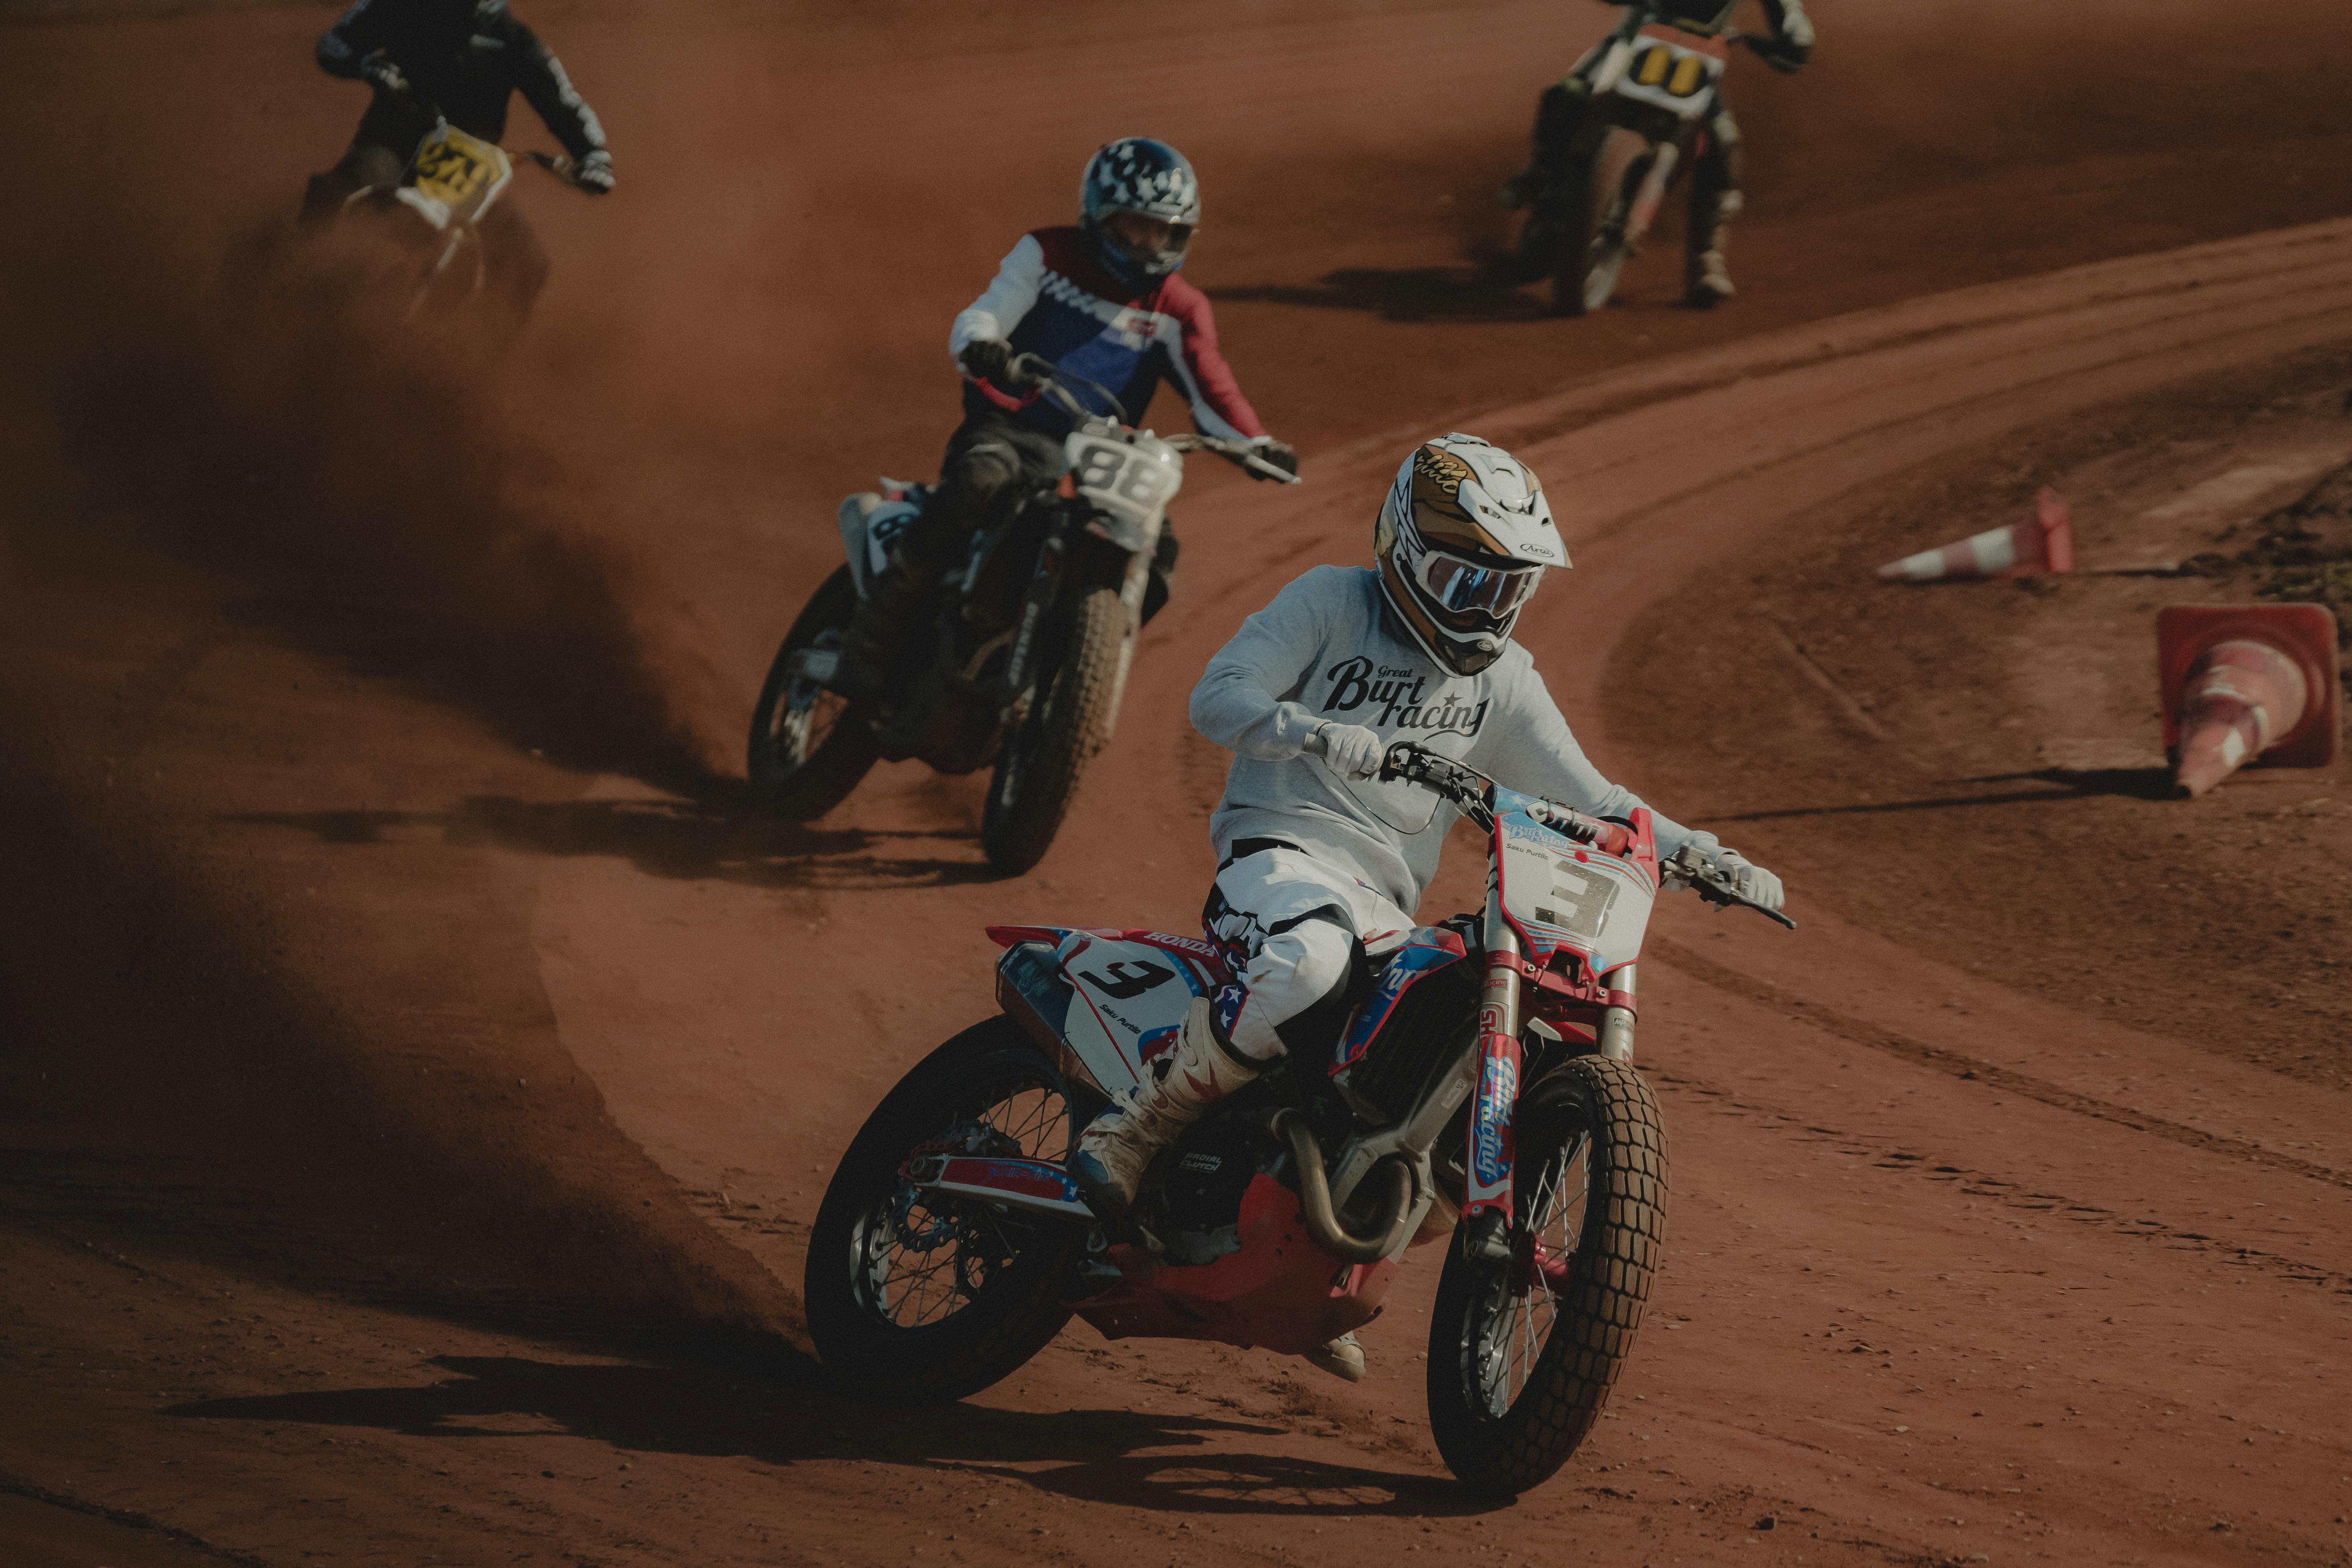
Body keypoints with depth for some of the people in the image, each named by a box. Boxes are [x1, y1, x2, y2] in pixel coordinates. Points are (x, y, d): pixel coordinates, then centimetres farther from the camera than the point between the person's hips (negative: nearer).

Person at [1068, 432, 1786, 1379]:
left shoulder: (1503, 680, 18)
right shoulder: (1332, 603, 3)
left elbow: (1585, 799, 17)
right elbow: (1217, 698, -8)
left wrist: (1707, 857, 2)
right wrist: (1312, 731, -28)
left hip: (1390, 906, 7)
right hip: (1284, 844, -7)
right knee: (1307, 964, -41)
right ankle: (1140, 1123, -22)